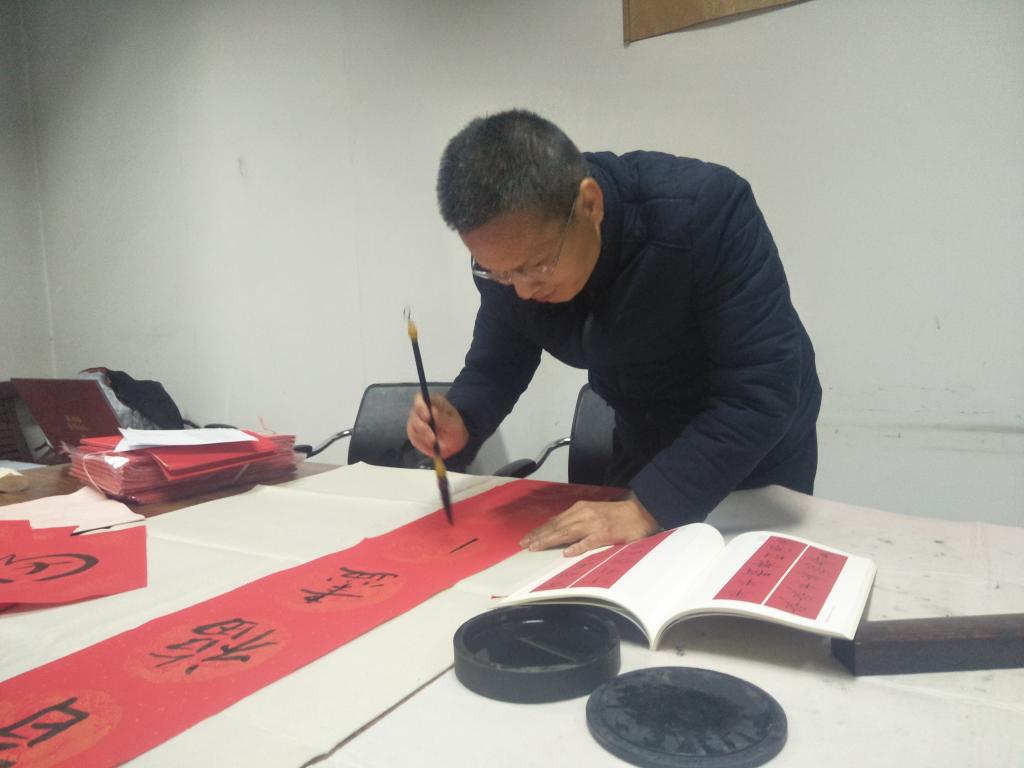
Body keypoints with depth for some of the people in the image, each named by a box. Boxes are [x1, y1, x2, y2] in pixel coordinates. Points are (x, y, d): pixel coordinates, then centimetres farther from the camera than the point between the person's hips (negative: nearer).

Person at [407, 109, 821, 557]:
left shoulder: (705, 211, -35)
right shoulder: (507, 248, -19)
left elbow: (763, 394, -35)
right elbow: (498, 362, -5)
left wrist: (647, 507, -39)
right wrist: (462, 425, -26)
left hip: (758, 452, -4)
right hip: (643, 448, 5)